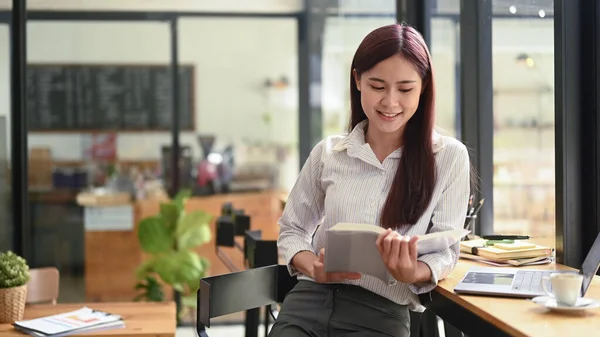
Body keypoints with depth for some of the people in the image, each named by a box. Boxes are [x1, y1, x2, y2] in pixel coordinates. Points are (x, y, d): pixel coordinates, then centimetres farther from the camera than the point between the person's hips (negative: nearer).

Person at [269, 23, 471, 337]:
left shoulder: (449, 157, 1)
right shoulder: (328, 153, 7)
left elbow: (445, 248, 3)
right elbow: (291, 229, 15)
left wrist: (412, 274, -19)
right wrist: (315, 270, -6)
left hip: (383, 310, -2)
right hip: (311, 299, 2)